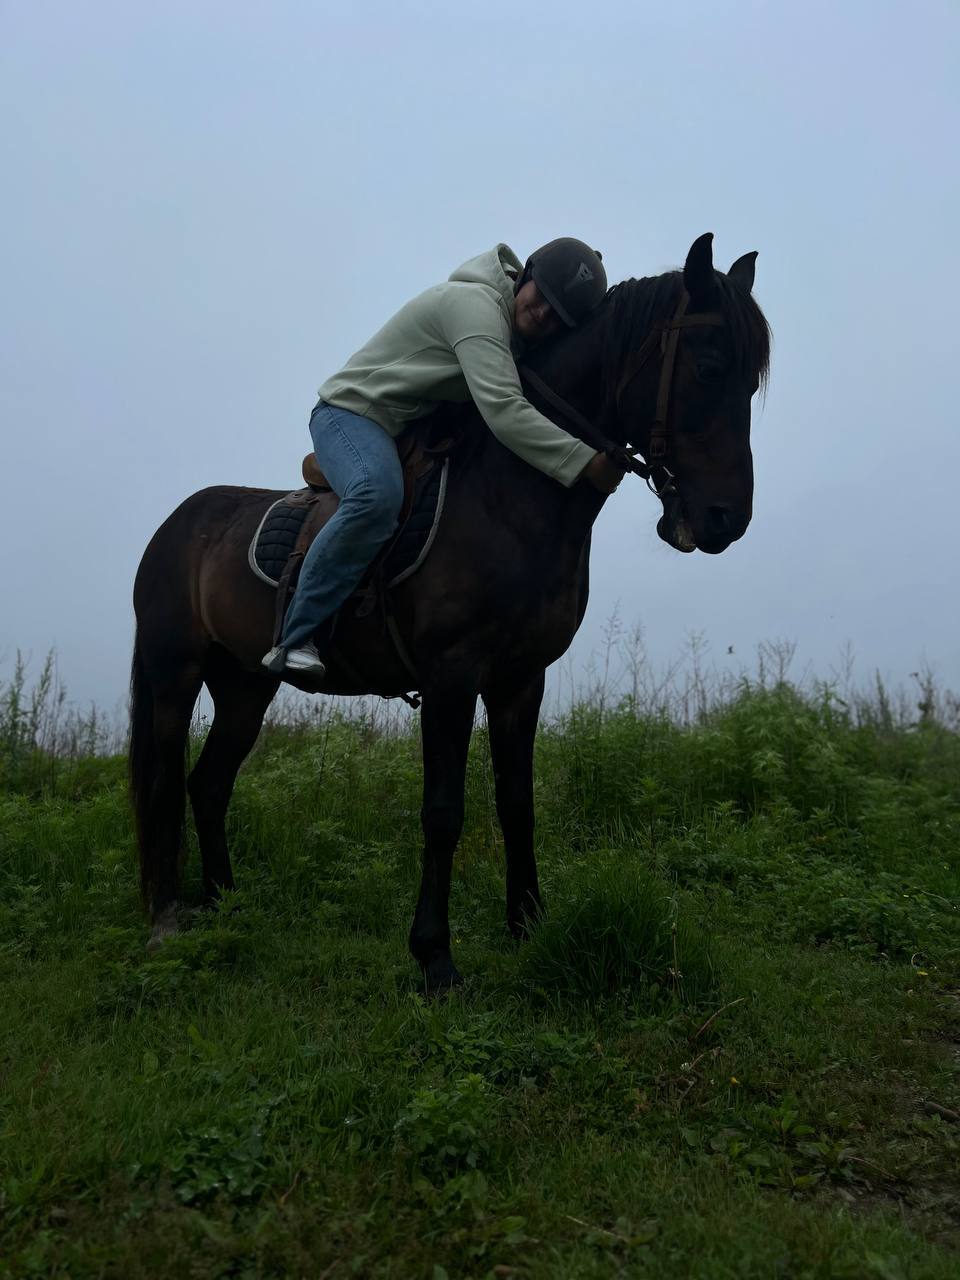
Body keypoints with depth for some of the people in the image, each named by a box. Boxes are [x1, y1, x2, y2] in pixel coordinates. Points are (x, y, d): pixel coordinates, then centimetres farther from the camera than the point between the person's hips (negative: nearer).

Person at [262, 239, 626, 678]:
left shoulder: (523, 333, 7)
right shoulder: (476, 304, -24)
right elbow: (503, 410, -35)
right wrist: (588, 463, -36)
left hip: (416, 428, 10)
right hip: (351, 412, -10)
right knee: (378, 494, -40)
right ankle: (295, 640, -33)